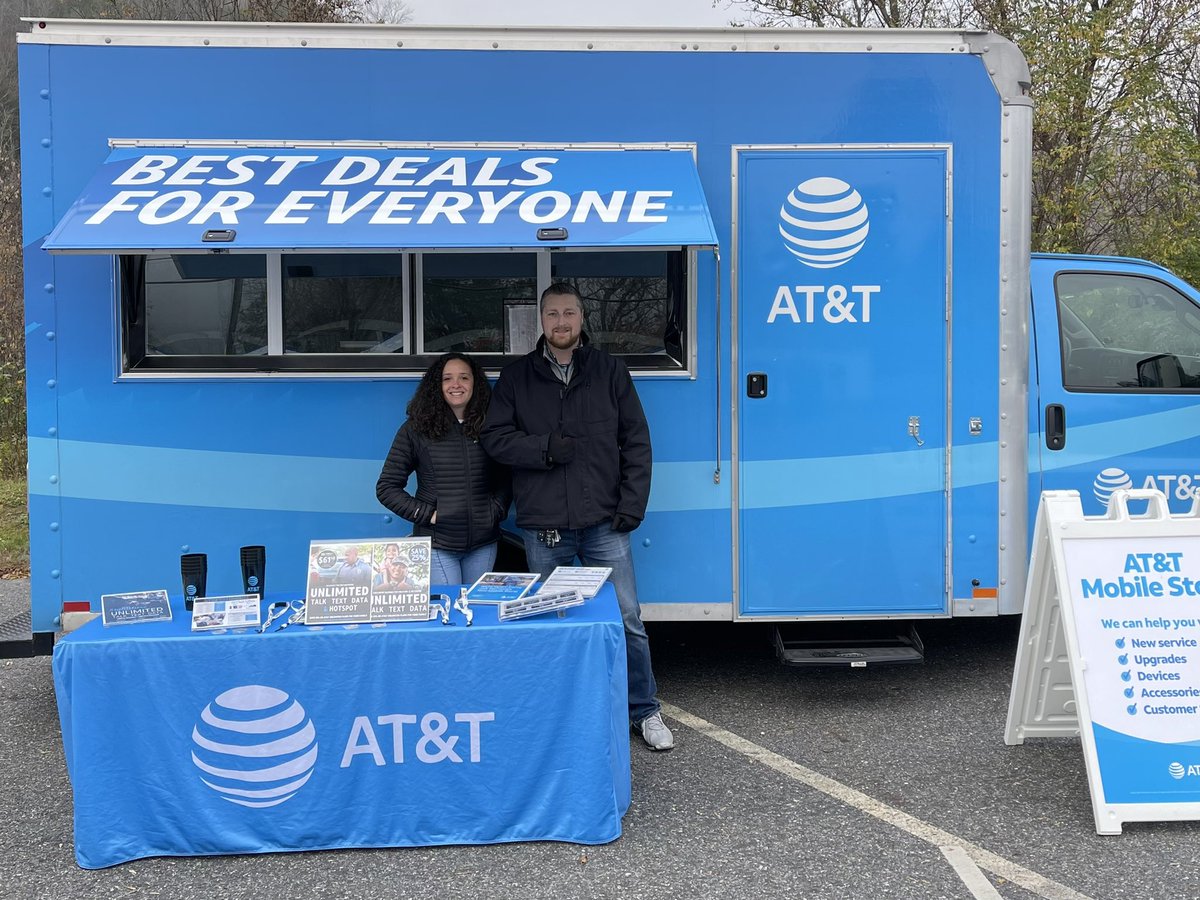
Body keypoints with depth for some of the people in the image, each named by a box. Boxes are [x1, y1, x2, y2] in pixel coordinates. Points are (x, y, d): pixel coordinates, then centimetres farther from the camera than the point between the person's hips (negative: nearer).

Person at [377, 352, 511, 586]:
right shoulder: (416, 429, -1)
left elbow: (506, 480, 15)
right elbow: (386, 487, 0)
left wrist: (496, 510, -2)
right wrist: (426, 514, -8)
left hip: (482, 543, 3)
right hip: (436, 543, -3)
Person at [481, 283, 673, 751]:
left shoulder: (609, 371, 6)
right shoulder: (517, 376, 7)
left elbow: (636, 441, 5)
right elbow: (495, 437, 3)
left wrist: (631, 505, -3)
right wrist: (546, 448, -13)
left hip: (604, 523, 0)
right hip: (543, 528, 1)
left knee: (628, 620, 2)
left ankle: (645, 710, 18)